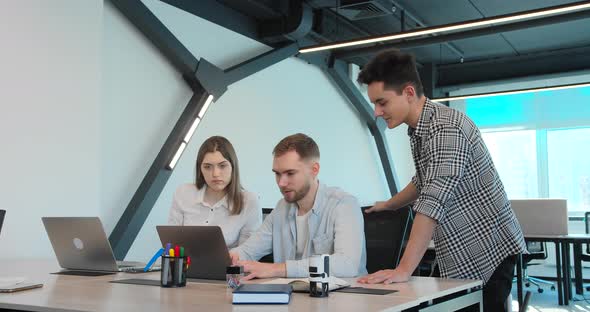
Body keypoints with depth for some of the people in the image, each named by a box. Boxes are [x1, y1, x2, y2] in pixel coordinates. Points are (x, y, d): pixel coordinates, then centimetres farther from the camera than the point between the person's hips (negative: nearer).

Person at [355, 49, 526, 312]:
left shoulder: (446, 128, -22)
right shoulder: (419, 129, 8)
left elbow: (433, 202, -30)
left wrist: (403, 270, -32)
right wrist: (388, 206, 34)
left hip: (486, 252, -9)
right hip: (463, 256, 9)